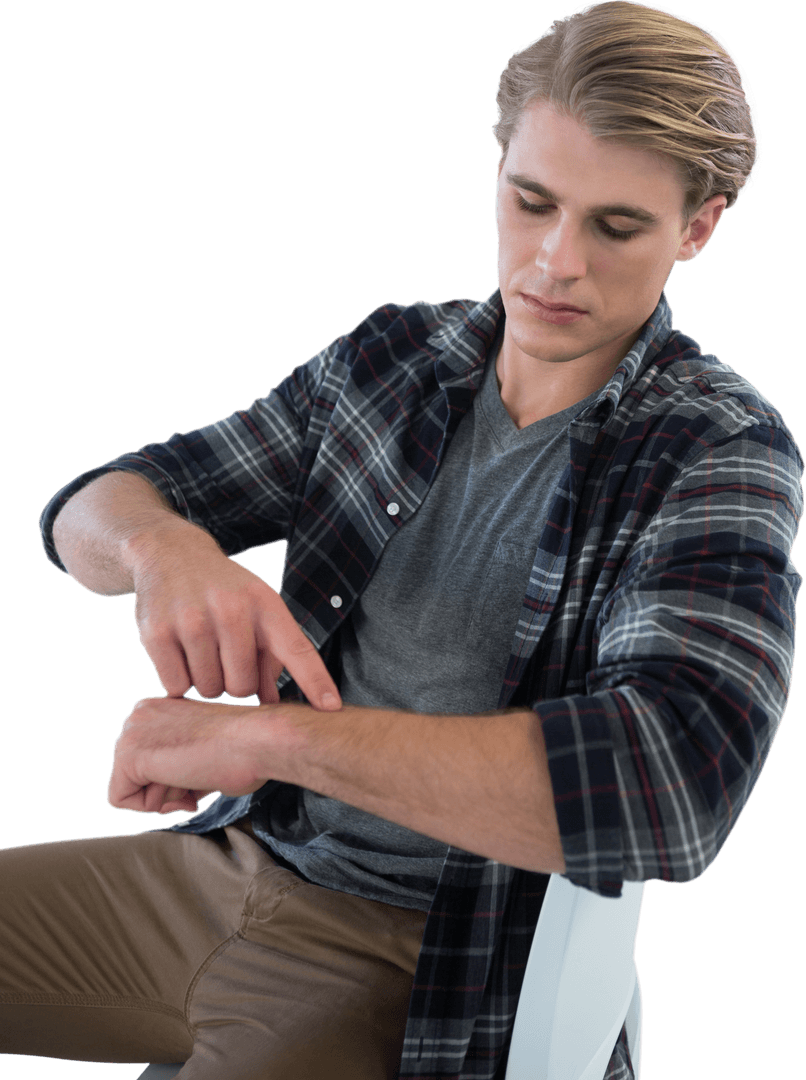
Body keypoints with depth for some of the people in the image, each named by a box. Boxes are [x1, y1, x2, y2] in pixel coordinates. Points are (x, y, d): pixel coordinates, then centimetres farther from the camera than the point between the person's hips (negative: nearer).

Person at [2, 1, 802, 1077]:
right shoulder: (390, 356, 3)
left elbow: (672, 783, -32)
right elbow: (88, 507, 5)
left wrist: (268, 734, -31)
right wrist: (161, 546, -22)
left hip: (429, 964, -5)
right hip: (231, 861, 5)